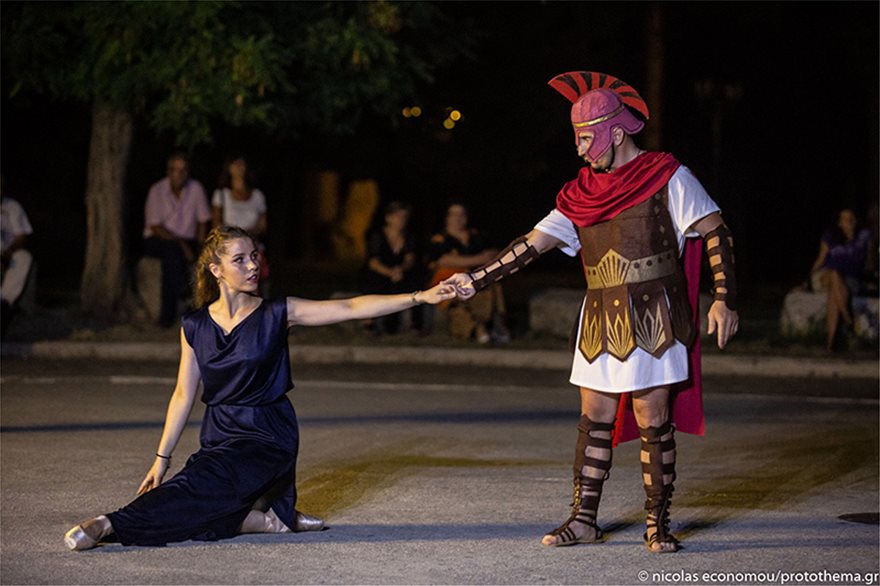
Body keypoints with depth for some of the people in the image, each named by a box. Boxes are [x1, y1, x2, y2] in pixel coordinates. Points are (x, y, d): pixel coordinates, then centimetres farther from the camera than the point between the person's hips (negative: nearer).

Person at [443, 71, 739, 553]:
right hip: (600, 325, 5)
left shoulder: (667, 177, -3)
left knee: (653, 425, -3)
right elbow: (533, 243, 10)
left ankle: (658, 525, 6)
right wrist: (478, 279, 2)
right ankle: (583, 520, 13)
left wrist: (724, 299, -12)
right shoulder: (583, 193, 12)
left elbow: (716, 234, -3)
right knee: (594, 422, 6)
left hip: (652, 323, -5)